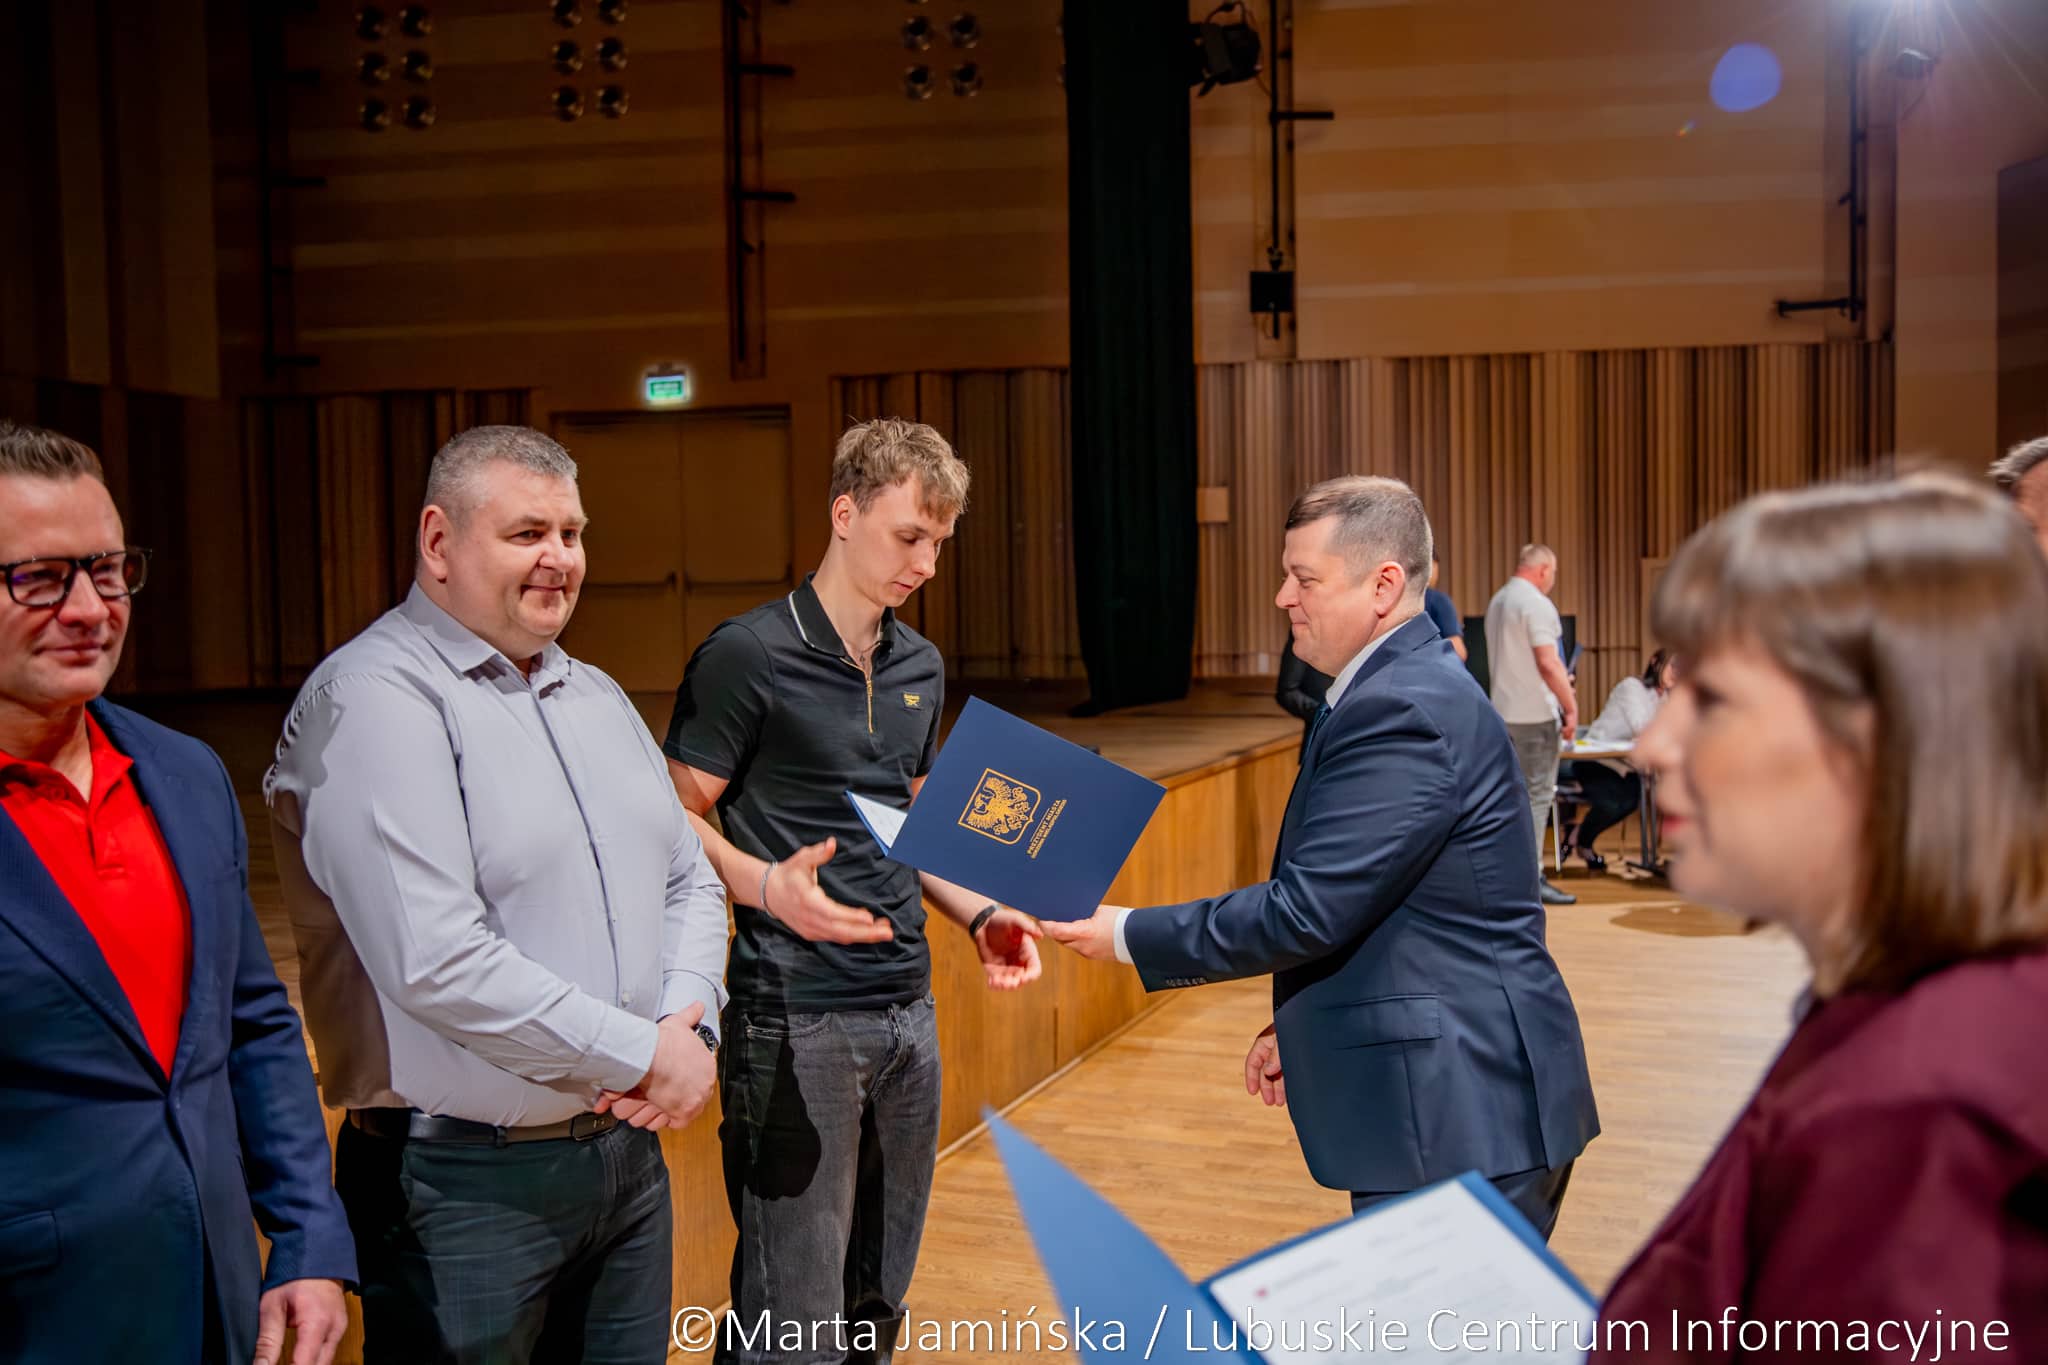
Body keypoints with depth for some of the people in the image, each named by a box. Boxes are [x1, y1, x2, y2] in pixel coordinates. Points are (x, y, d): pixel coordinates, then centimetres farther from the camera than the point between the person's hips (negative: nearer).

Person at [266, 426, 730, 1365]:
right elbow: (437, 961, -24)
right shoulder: (371, 700, -14)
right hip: (469, 1182, -7)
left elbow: (689, 880, 16)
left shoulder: (595, 696, 13)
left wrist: (689, 1020, -4)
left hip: (630, 1149, 7)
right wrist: (644, 1056, -16)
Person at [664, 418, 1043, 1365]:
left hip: (907, 1005, 7)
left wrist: (979, 914, 5)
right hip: (795, 1016, -7)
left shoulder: (921, 668, 11)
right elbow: (679, 819, -7)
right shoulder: (748, 655, -9)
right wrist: (768, 886, -25)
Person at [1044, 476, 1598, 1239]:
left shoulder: (1403, 710, -20)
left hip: (1459, 1114, -10)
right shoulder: (1410, 686, 12)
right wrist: (1303, 1024, 13)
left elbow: (1307, 910, -22)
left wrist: (1128, 935, -13)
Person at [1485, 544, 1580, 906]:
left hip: (1504, 710, 9)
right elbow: (1548, 662, -21)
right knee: (1538, 793, -5)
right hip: (1535, 713, -9)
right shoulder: (1537, 604, -14)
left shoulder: (1497, 601, 14)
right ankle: (1530, 877, -6)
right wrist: (1571, 706, -15)